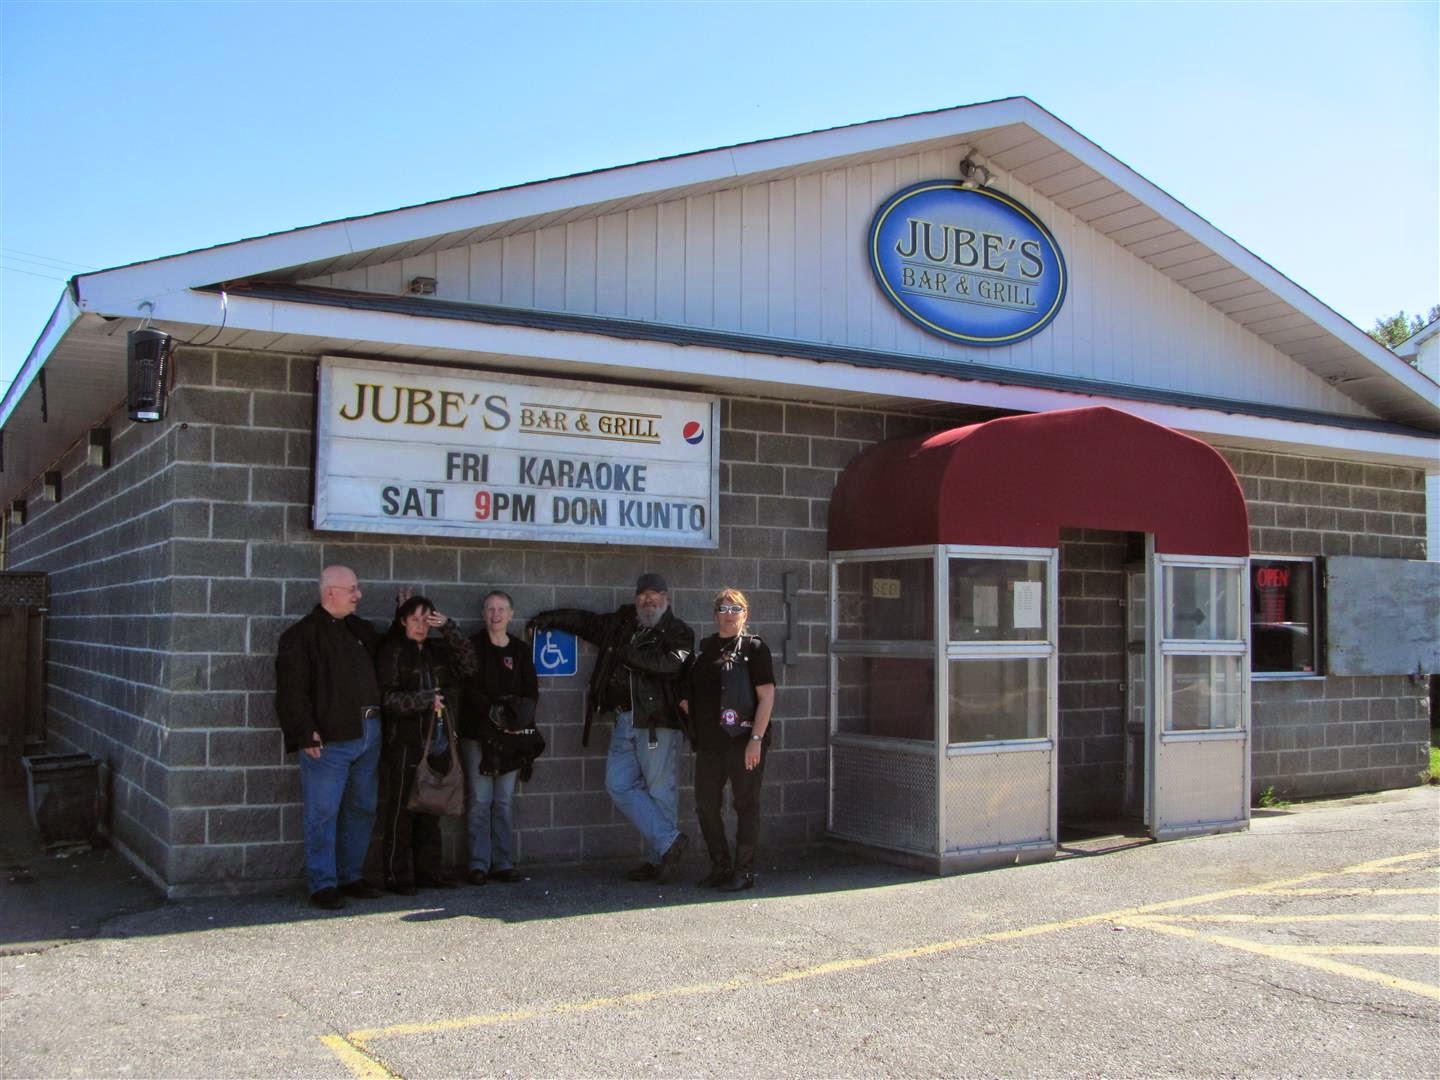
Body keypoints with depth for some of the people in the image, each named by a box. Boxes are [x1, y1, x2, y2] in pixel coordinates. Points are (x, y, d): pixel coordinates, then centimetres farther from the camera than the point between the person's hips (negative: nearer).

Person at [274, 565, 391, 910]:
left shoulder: (362, 630, 17)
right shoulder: (301, 635, -6)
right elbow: (291, 691, -12)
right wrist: (305, 734, -18)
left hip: (369, 733, 7)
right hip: (329, 739, -7)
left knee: (361, 809, 13)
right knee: (323, 813, -3)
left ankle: (351, 876, 24)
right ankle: (322, 884, 5)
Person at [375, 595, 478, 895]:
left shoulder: (437, 650, 14)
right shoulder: (392, 651, -2)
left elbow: (468, 665, -2)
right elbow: (387, 697, -9)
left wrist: (448, 627, -7)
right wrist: (424, 700, -18)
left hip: (437, 743, 6)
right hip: (406, 742, -5)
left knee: (430, 809, 10)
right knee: (401, 810, -4)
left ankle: (428, 871, 17)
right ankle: (398, 876, 2)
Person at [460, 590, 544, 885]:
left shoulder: (521, 650, 13)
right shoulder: (472, 647, 3)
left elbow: (531, 693, 8)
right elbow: (471, 690, -7)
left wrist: (517, 717, -10)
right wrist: (495, 713, -19)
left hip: (511, 736, 3)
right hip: (477, 733, -3)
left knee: (505, 800, 5)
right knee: (479, 800, -4)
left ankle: (503, 863, 9)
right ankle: (479, 864, 0)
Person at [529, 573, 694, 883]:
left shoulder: (678, 633, 1)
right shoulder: (620, 625, 19)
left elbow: (668, 663, -18)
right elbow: (585, 620, 32)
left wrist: (627, 654, -13)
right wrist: (551, 618, 23)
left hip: (657, 722, -6)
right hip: (624, 722, 6)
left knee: (661, 792, -4)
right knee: (619, 785, -1)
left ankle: (658, 859, 4)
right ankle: (669, 841, 3)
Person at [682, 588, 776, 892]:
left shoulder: (754, 648, -4)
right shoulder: (704, 649, 14)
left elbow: (767, 696, -10)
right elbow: (690, 695, 23)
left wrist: (756, 739, -17)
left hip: (743, 742, -6)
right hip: (709, 742, 6)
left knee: (745, 805, 2)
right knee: (705, 805, 10)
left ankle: (744, 871, 11)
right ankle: (720, 866, 24)